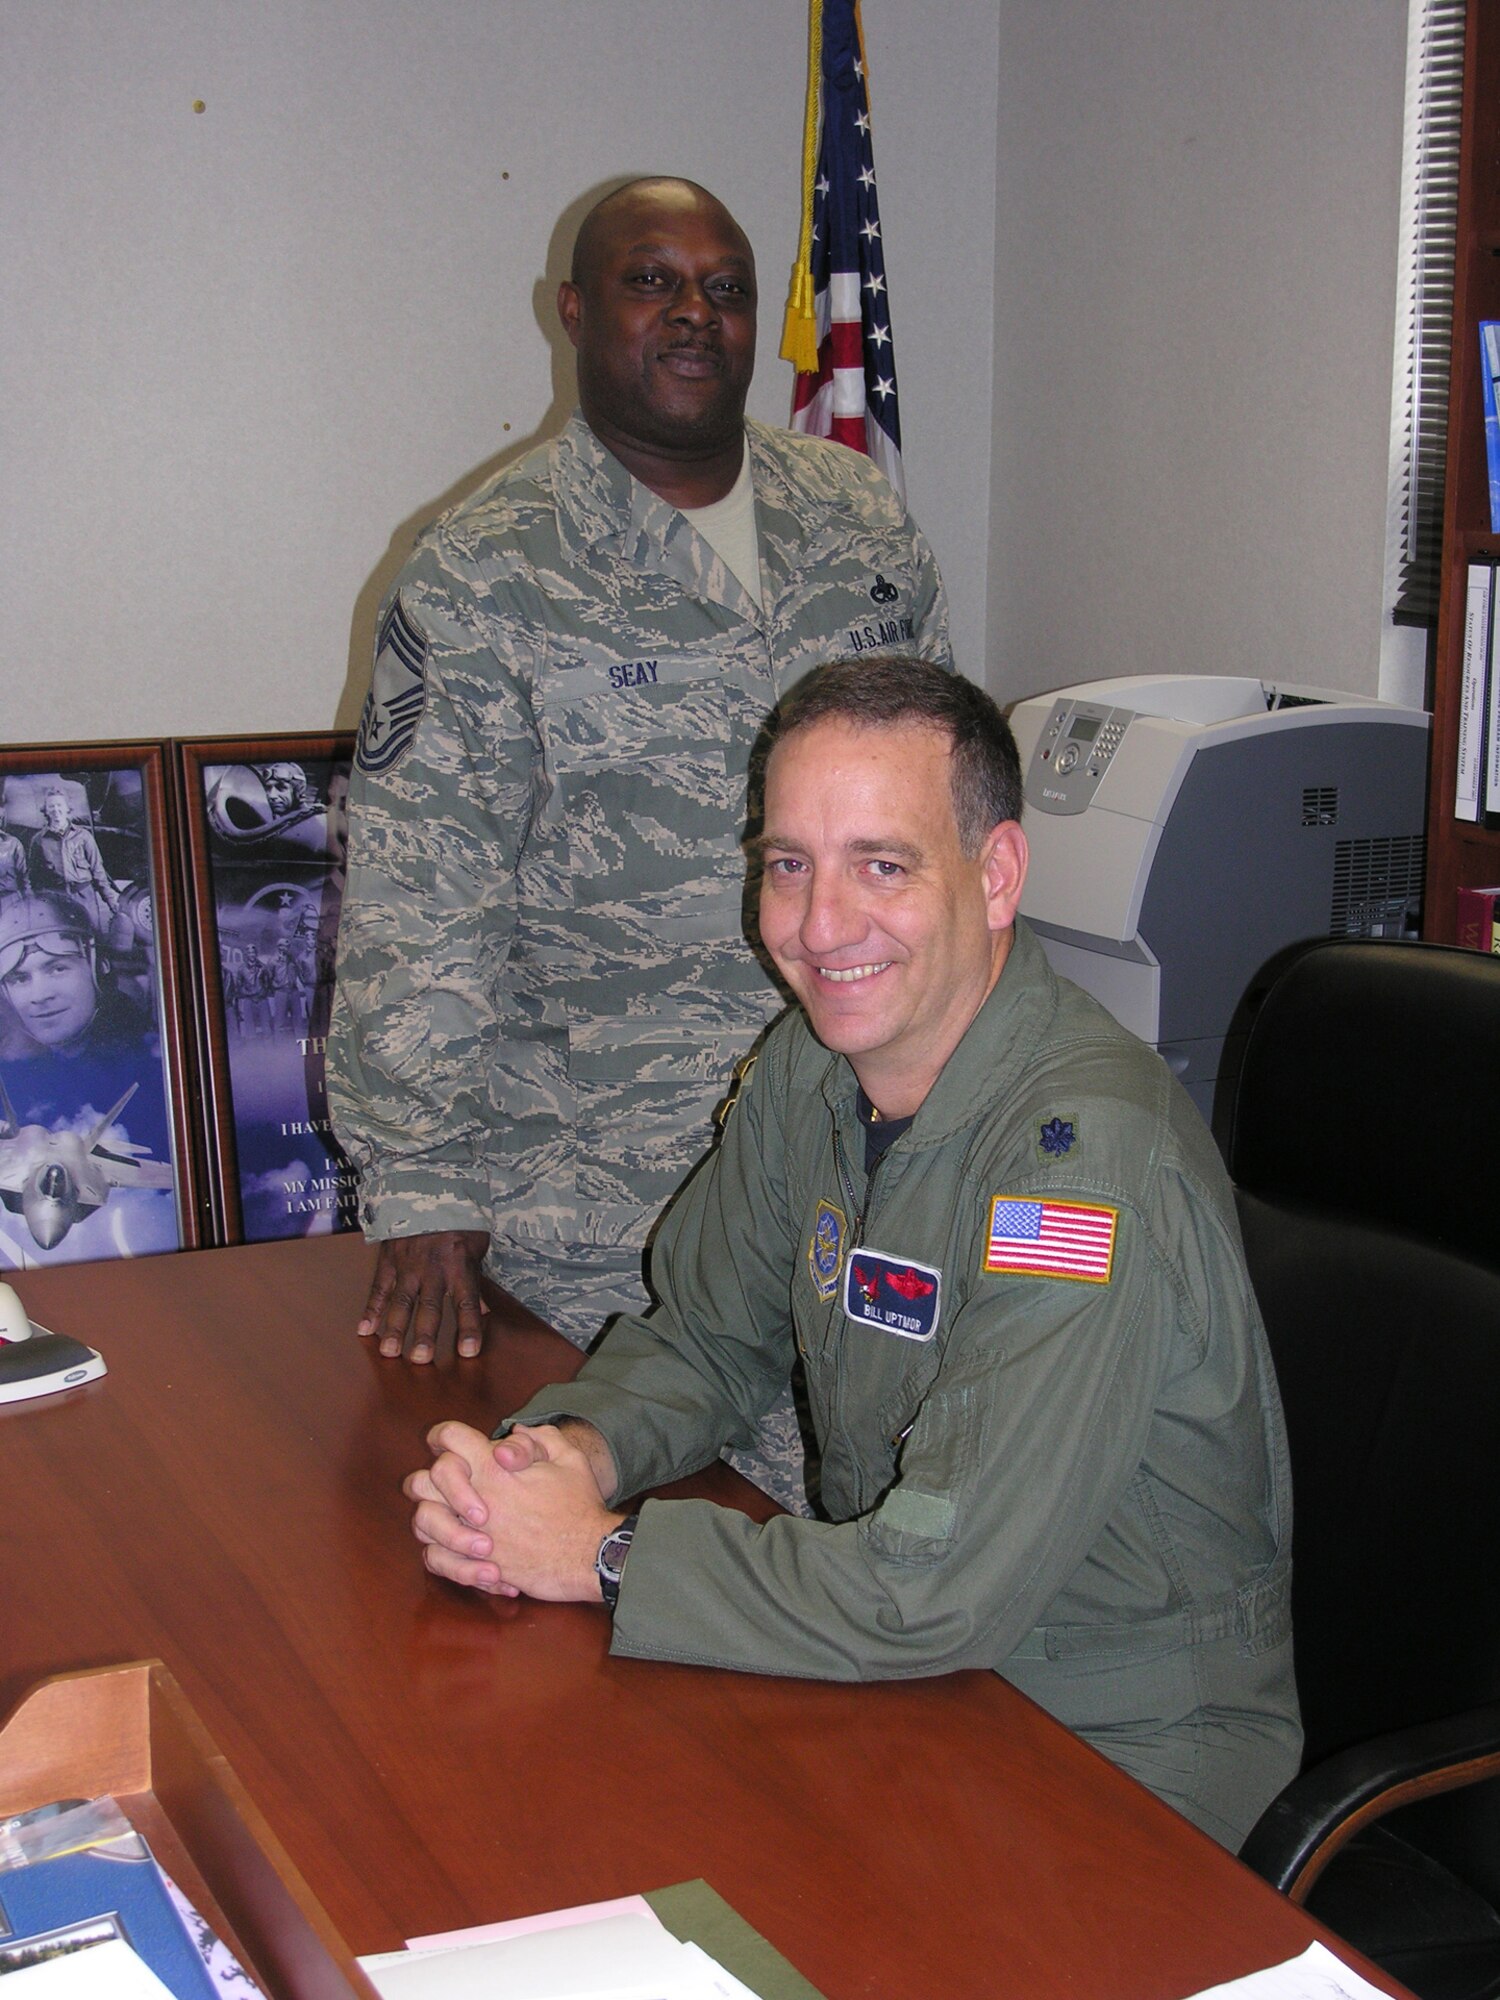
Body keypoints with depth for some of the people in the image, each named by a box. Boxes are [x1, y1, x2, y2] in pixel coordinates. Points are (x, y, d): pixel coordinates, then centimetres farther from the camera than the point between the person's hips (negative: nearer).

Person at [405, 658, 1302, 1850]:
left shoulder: (1086, 1153, -28)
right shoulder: (815, 1059, -1)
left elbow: (938, 1591, -31)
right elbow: (705, 1337, 10)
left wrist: (599, 1552, -21)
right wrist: (579, 1449, -12)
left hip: (1124, 1751, -7)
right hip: (904, 1662, 7)